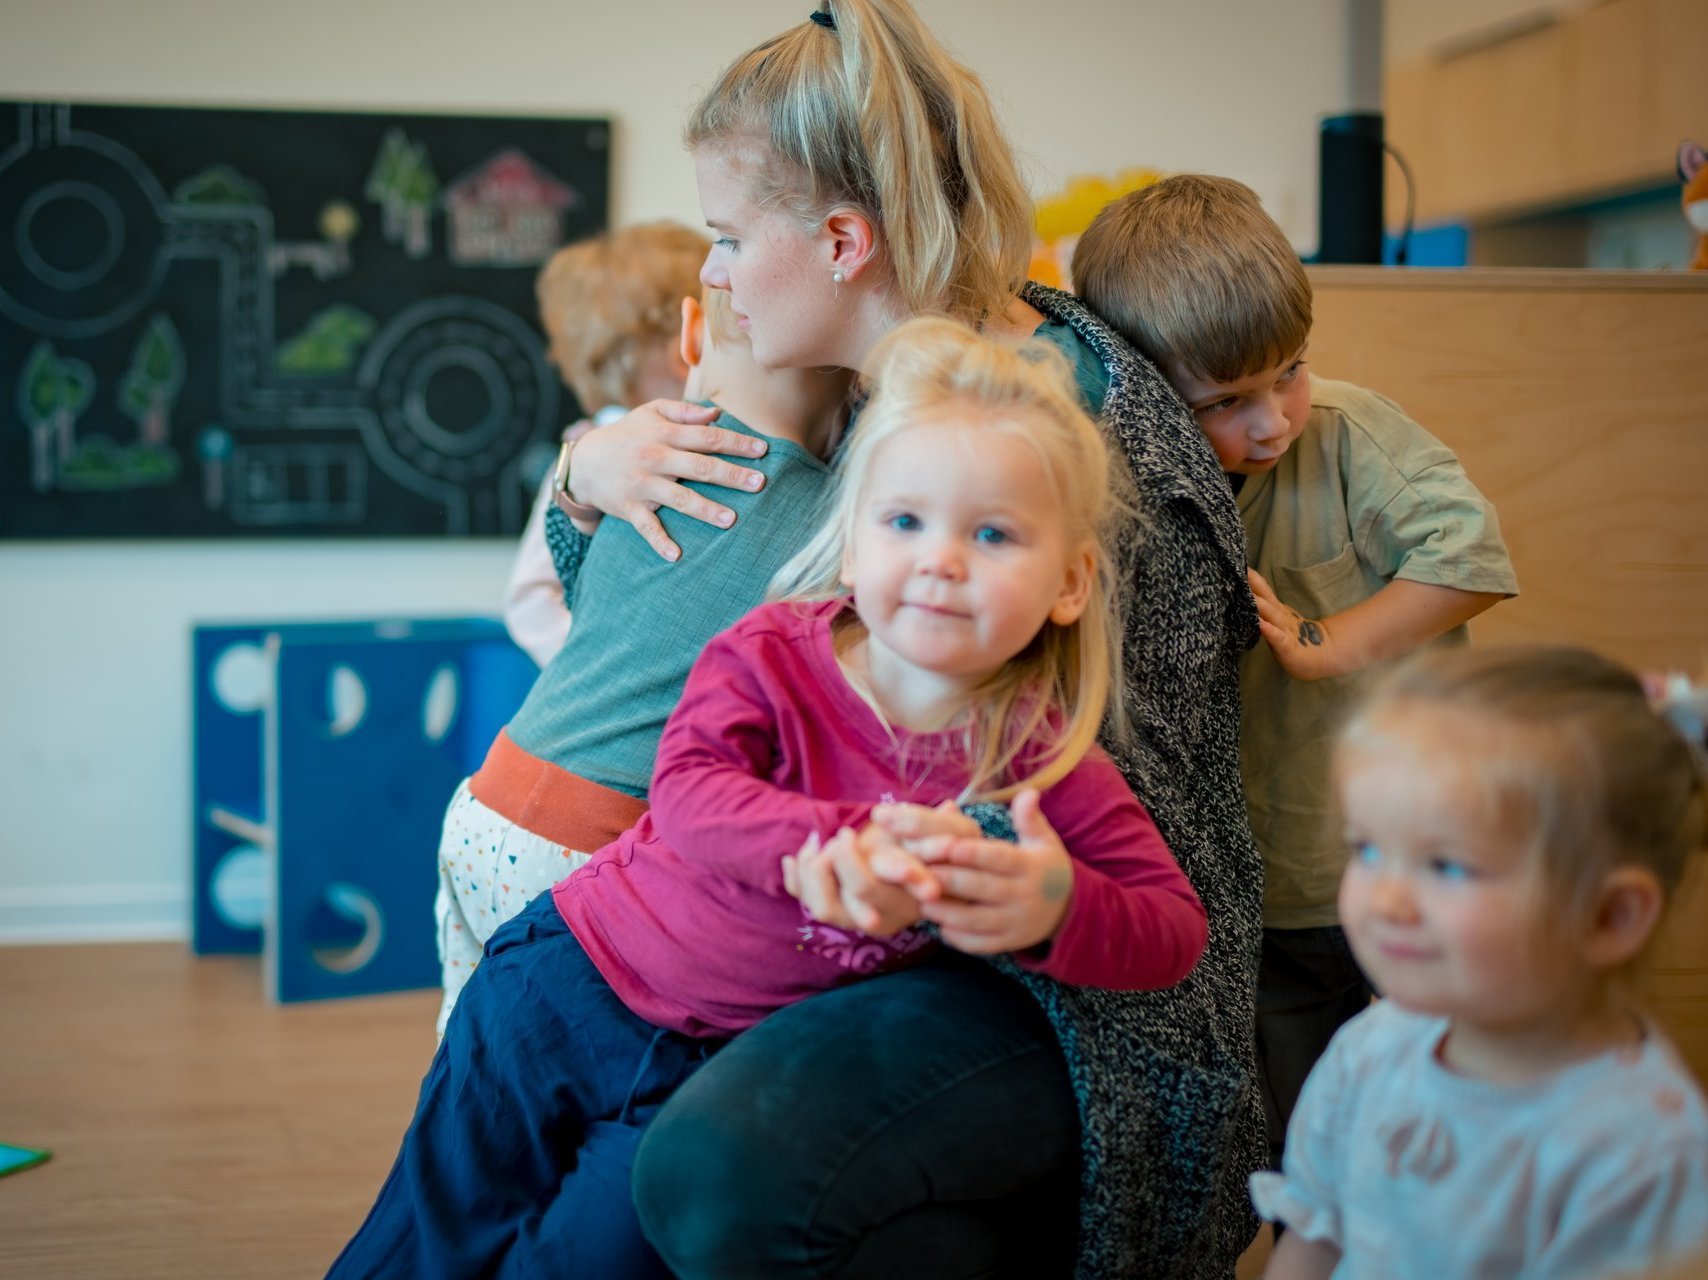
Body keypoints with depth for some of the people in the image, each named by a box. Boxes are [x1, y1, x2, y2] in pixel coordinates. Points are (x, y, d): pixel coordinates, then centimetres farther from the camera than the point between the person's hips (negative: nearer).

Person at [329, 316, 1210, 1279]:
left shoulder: (1044, 762, -14)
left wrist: (1058, 910, -40)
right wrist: (836, 842, -49)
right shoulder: (773, 655, -15)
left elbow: (1177, 928, -17)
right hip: (572, 982, 0)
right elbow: (689, 788, -30)